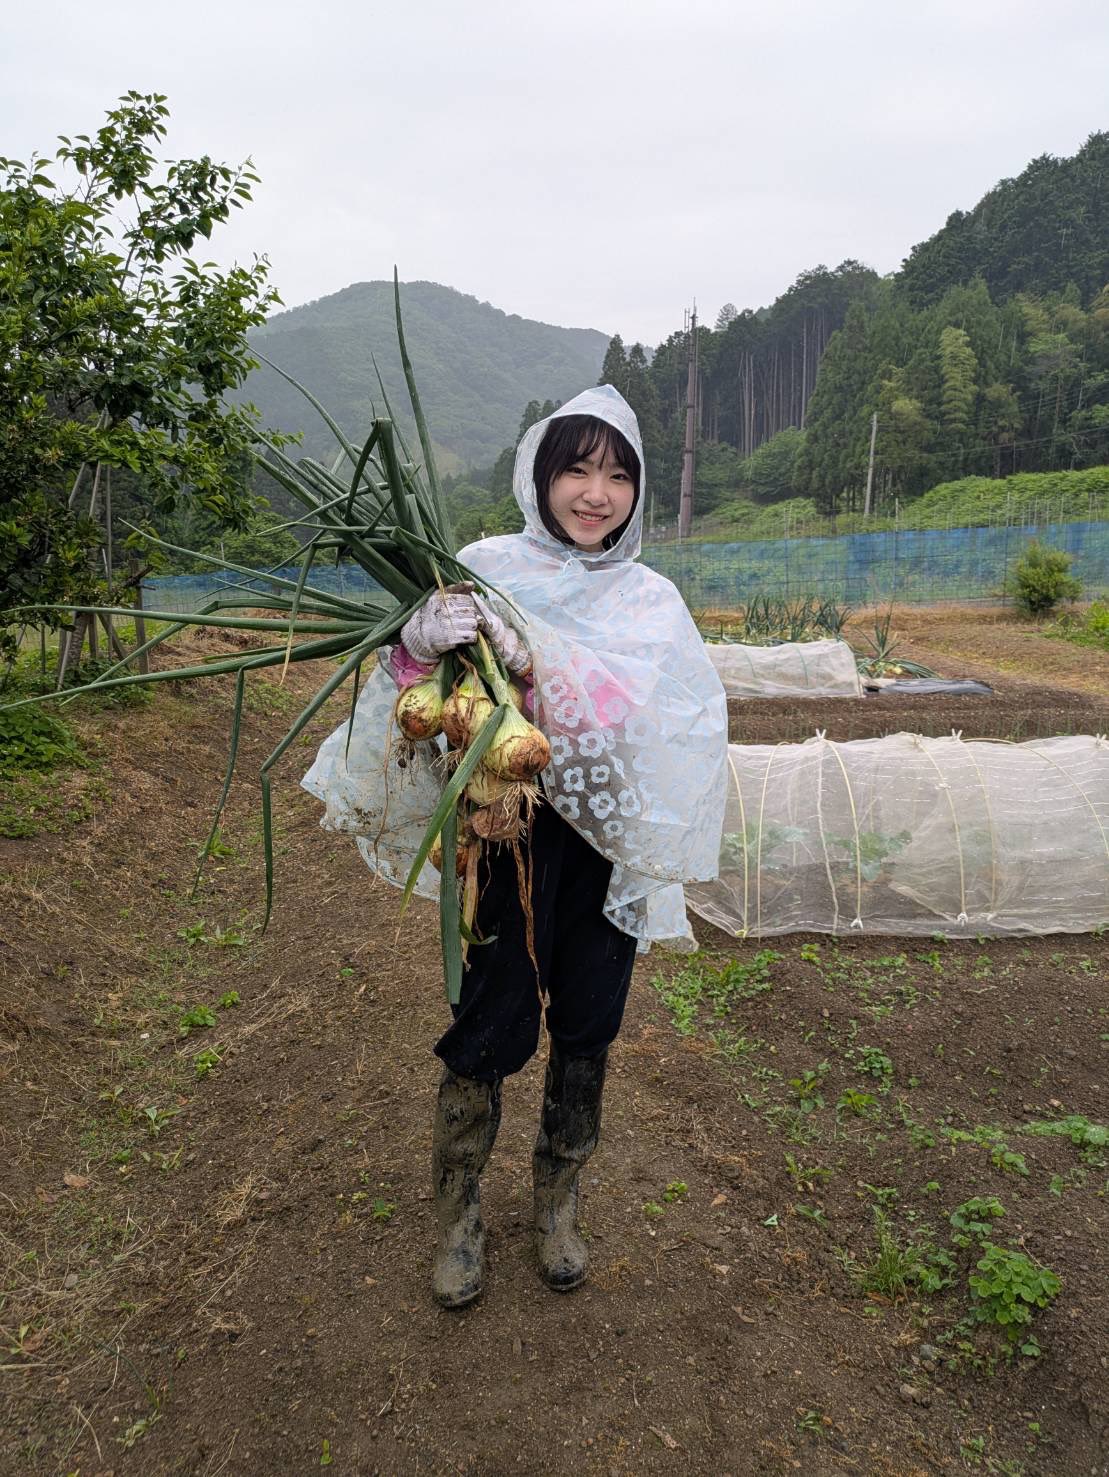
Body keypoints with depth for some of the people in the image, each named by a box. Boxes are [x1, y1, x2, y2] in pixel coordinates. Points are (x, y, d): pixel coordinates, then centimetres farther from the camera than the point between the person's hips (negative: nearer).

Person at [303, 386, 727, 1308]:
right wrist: (417, 646, -35)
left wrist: (536, 661, -34)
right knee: (490, 1027, 4)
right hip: (506, 829, -2)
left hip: (611, 842, 3)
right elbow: (421, 709, -12)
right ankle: (460, 1213, 31)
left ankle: (558, 1204, 38)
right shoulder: (486, 570, -4)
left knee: (587, 1029, 13)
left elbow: (640, 711, -17)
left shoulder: (650, 601, 2)